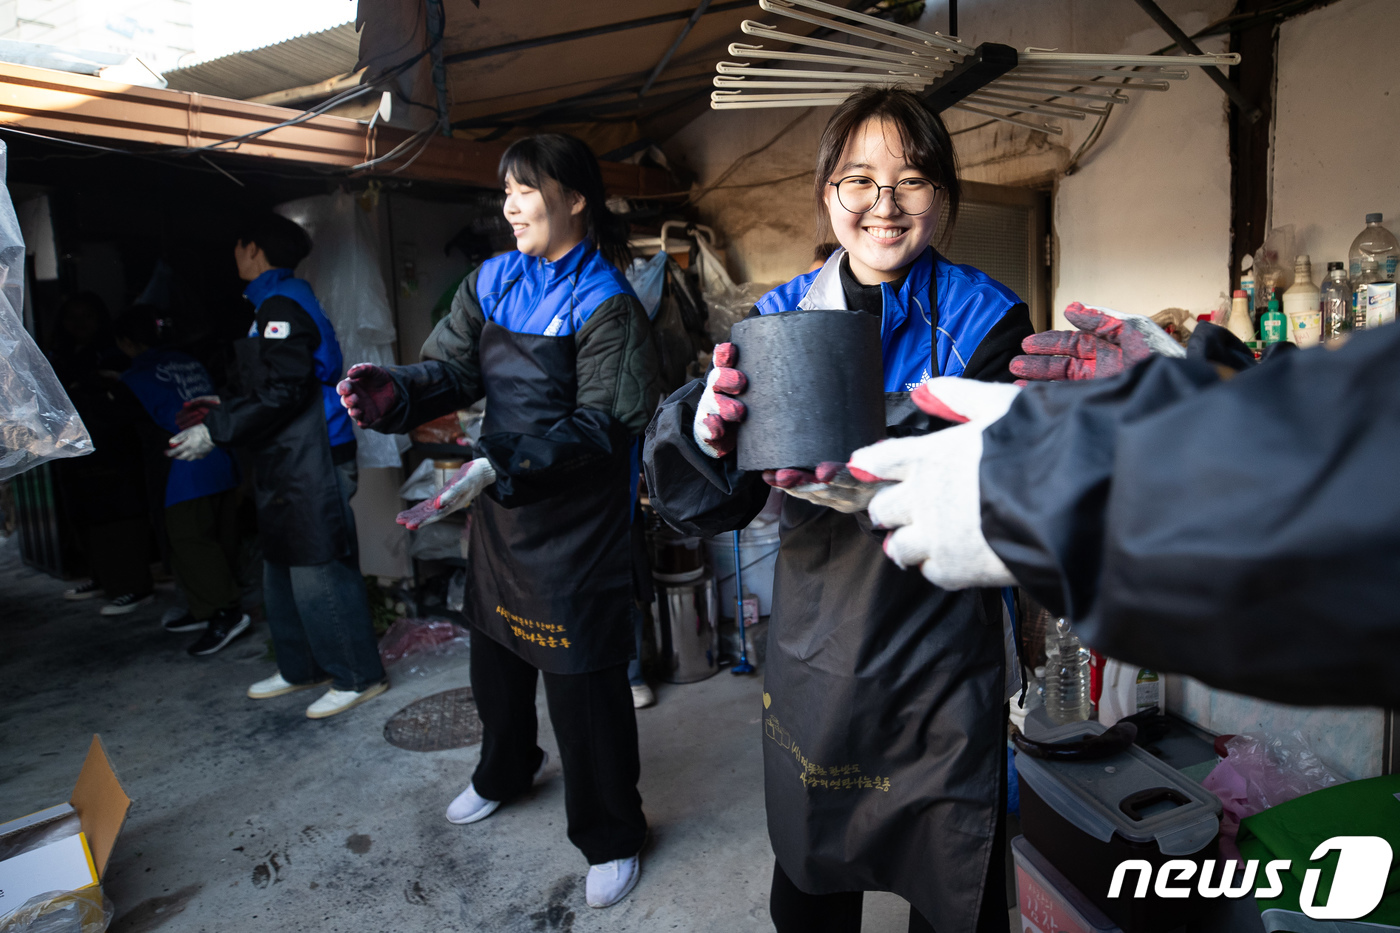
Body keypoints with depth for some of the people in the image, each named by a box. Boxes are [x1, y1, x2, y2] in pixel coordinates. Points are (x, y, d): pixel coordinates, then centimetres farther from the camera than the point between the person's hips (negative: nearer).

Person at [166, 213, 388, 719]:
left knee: (317, 571, -6)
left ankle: (357, 676, 5)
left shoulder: (280, 306, -13)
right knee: (282, 569, 16)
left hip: (310, 465, -11)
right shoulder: (277, 302, 20)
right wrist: (224, 408, 24)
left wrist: (218, 431, -16)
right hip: (288, 463, 11)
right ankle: (300, 668, 29)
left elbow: (283, 393, -20)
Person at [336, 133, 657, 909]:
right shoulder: (490, 282, 7)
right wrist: (394, 391, -21)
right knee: (494, 649, 24)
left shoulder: (605, 304, -14)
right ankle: (505, 771, 52)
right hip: (499, 507, 7)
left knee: (582, 678, 1)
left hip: (574, 522, -7)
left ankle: (610, 836, 24)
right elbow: (452, 368, 0)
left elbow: (602, 423, -20)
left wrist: (503, 465, -29)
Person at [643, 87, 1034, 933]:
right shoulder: (780, 318, -1)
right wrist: (707, 429, -30)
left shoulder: (985, 318, -7)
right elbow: (712, 505, -7)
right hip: (812, 663, 2)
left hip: (942, 672, -2)